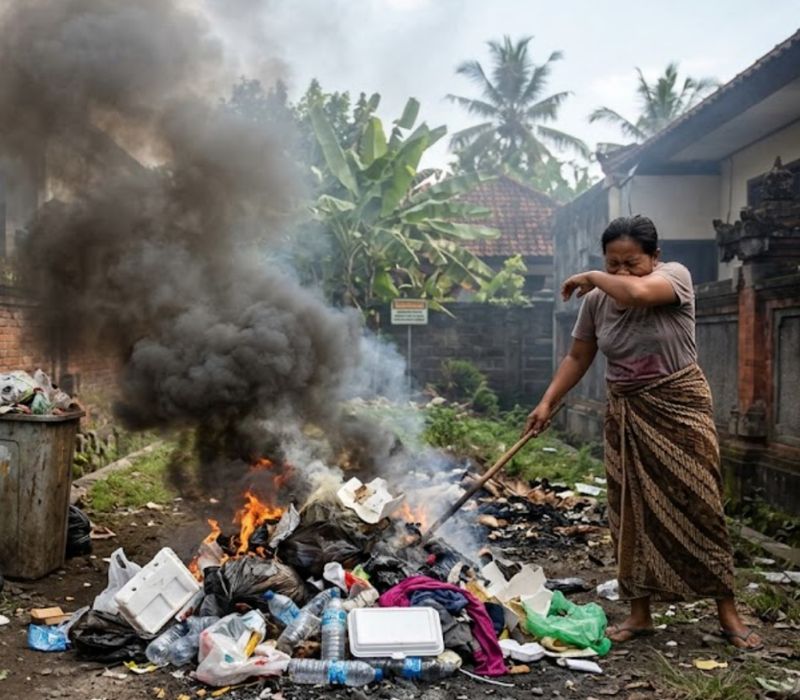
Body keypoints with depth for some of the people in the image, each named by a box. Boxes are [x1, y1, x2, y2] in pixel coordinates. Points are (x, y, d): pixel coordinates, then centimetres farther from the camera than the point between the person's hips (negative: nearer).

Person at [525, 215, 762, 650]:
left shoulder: (675, 276, -13)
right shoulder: (595, 301, -1)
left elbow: (636, 292, -35)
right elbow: (577, 358, 8)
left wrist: (590, 278, -17)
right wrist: (547, 403, 0)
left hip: (679, 408, -4)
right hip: (626, 416, 4)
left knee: (699, 507, -2)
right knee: (632, 515, 4)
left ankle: (728, 614, 10)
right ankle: (639, 615, 15)